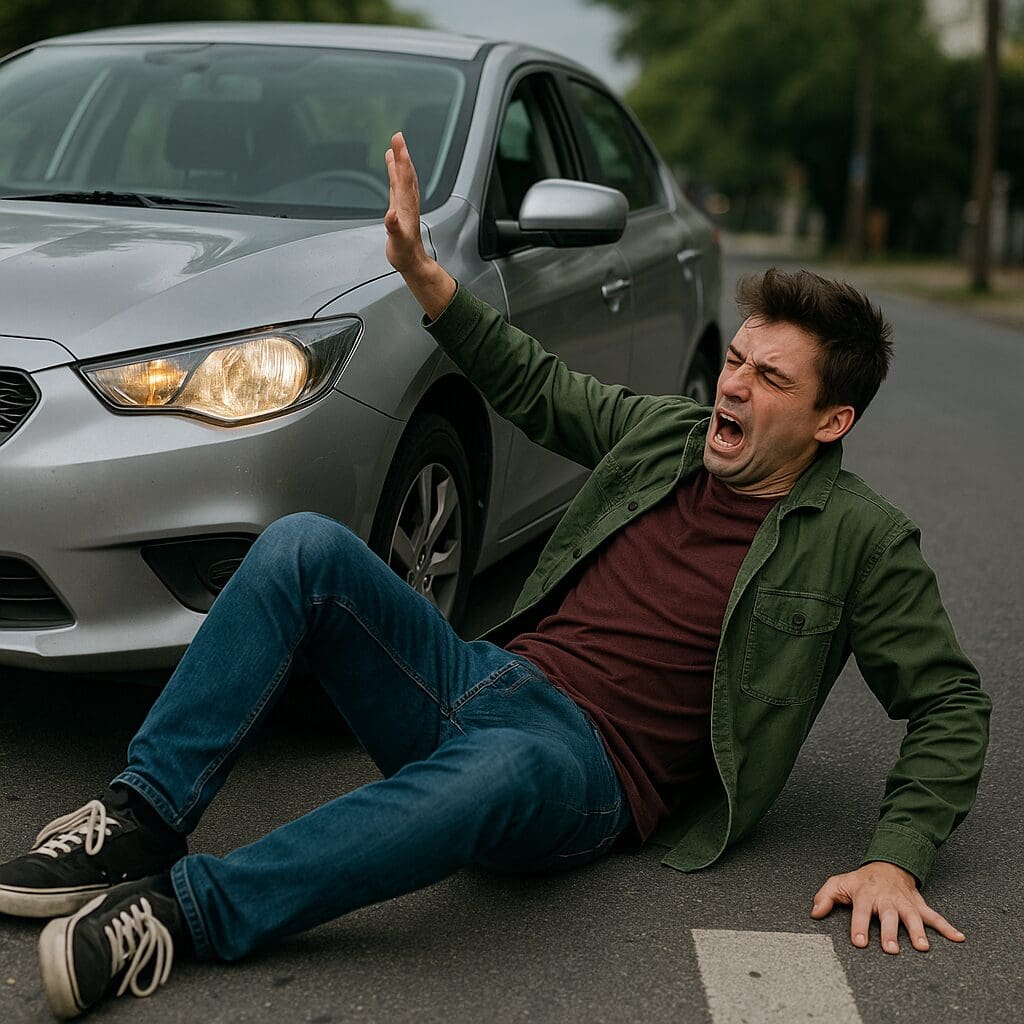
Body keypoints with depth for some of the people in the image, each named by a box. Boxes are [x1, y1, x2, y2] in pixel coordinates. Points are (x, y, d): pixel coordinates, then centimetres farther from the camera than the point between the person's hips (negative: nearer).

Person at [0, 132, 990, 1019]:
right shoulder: (666, 431, 14)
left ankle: (188, 910, -37)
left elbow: (950, 703, 3)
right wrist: (424, 275, 17)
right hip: (485, 679, 6)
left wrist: (895, 860, -11)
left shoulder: (860, 541, 1)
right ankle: (141, 819, -19)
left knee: (502, 767, -44)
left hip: (592, 771, -5)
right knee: (304, 545, -17)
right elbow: (537, 387, 27)